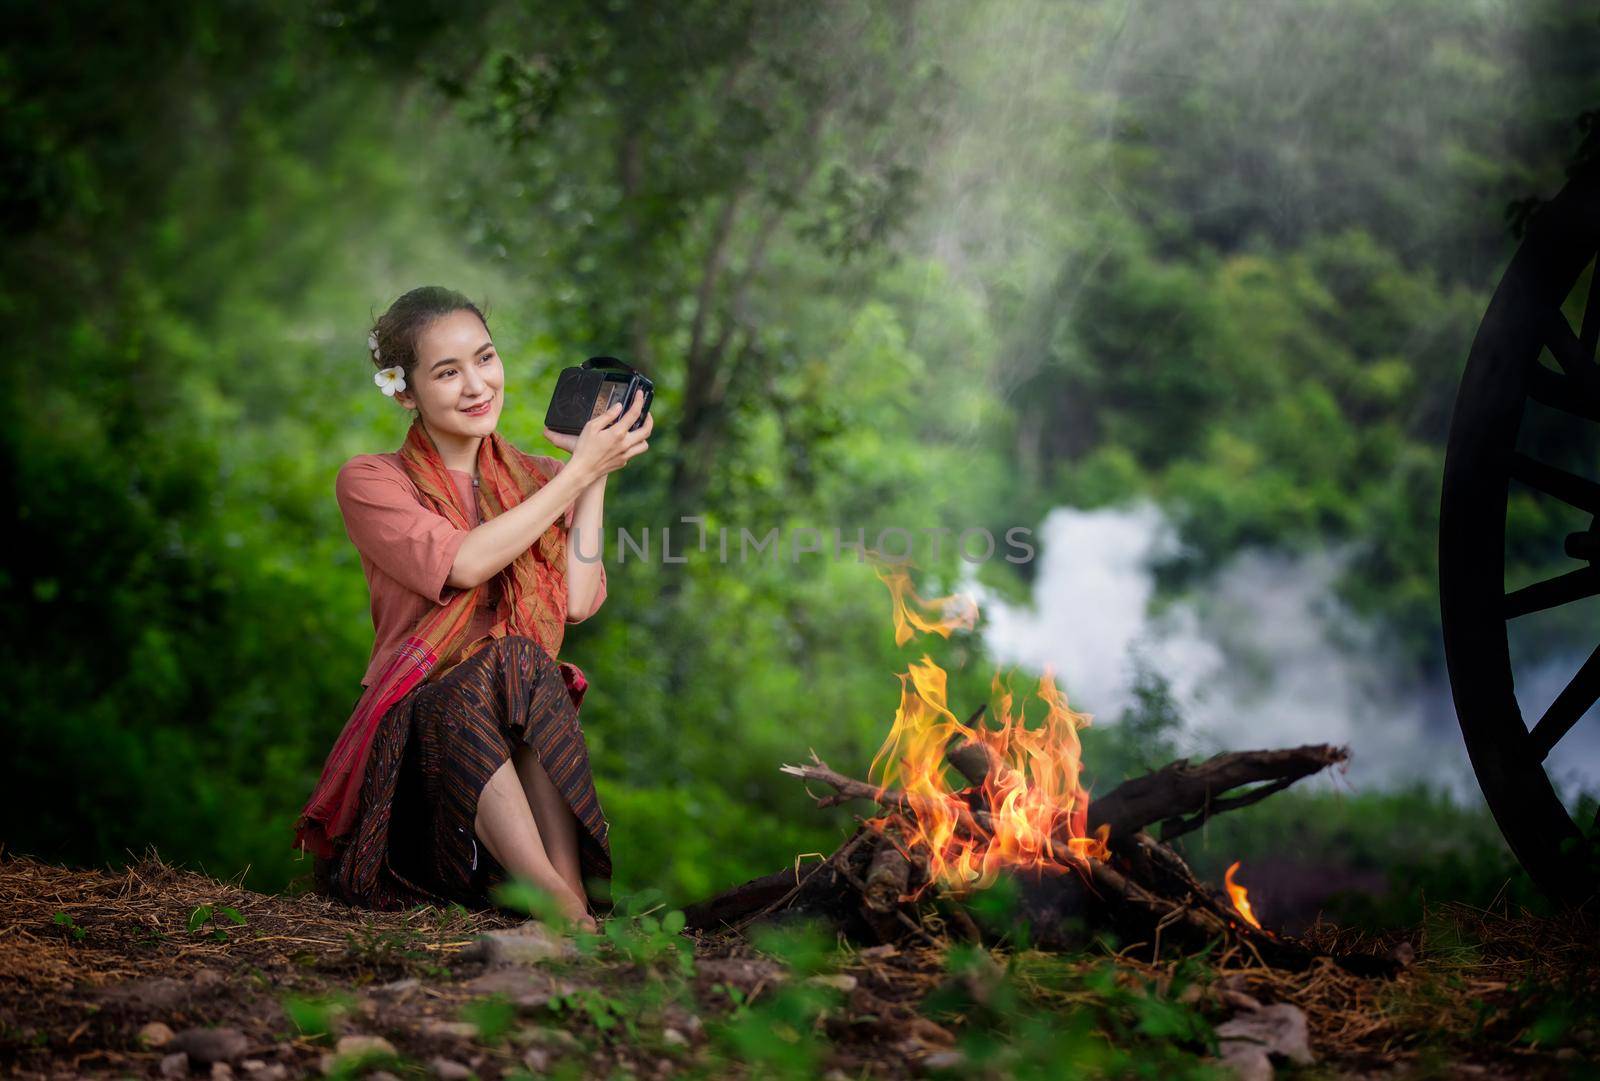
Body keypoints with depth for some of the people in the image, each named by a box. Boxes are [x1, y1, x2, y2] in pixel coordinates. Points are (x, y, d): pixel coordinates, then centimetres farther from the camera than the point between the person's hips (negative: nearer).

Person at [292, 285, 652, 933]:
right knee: (464, 697, -35)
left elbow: (577, 602, -4)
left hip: (524, 738, 2)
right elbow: (460, 563, -14)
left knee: (521, 664, -31)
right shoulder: (370, 481, 6)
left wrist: (593, 476, 0)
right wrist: (580, 473, -10)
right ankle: (567, 907, -49)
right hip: (412, 731, -2)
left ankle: (566, 893, -45)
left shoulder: (539, 479, 15)